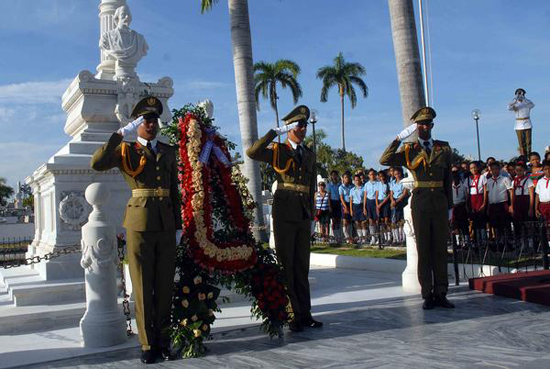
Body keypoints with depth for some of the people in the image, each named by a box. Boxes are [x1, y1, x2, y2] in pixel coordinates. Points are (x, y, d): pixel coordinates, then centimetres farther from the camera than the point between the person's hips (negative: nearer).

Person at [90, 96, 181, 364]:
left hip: (166, 224, 4)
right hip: (139, 223, -3)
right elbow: (96, 163, -16)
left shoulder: (168, 152, 15)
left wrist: (178, 226, 11)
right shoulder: (126, 150, 3)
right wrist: (121, 133, -16)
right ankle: (148, 344, 12)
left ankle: (163, 341, 19)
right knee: (143, 287, 2)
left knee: (165, 286, 7)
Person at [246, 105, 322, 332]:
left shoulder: (309, 154, 15)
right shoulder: (278, 151, 0)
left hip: (303, 215, 5)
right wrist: (275, 132, -19)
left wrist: (311, 216, 14)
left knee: (302, 266, 10)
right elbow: (252, 152, -20)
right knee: (285, 265, 1)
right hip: (284, 214, -5)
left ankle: (305, 314, 17)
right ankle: (290, 315, 8)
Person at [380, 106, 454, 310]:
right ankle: (427, 295, 9)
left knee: (441, 248, 5)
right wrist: (399, 138, -16)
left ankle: (441, 293, 13)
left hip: (440, 202, 2)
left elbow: (448, 179, 13)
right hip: (420, 202, -2)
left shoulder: (444, 148, 11)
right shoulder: (409, 150, 3)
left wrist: (449, 206, 12)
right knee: (423, 249, 3)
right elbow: (384, 160, -13)